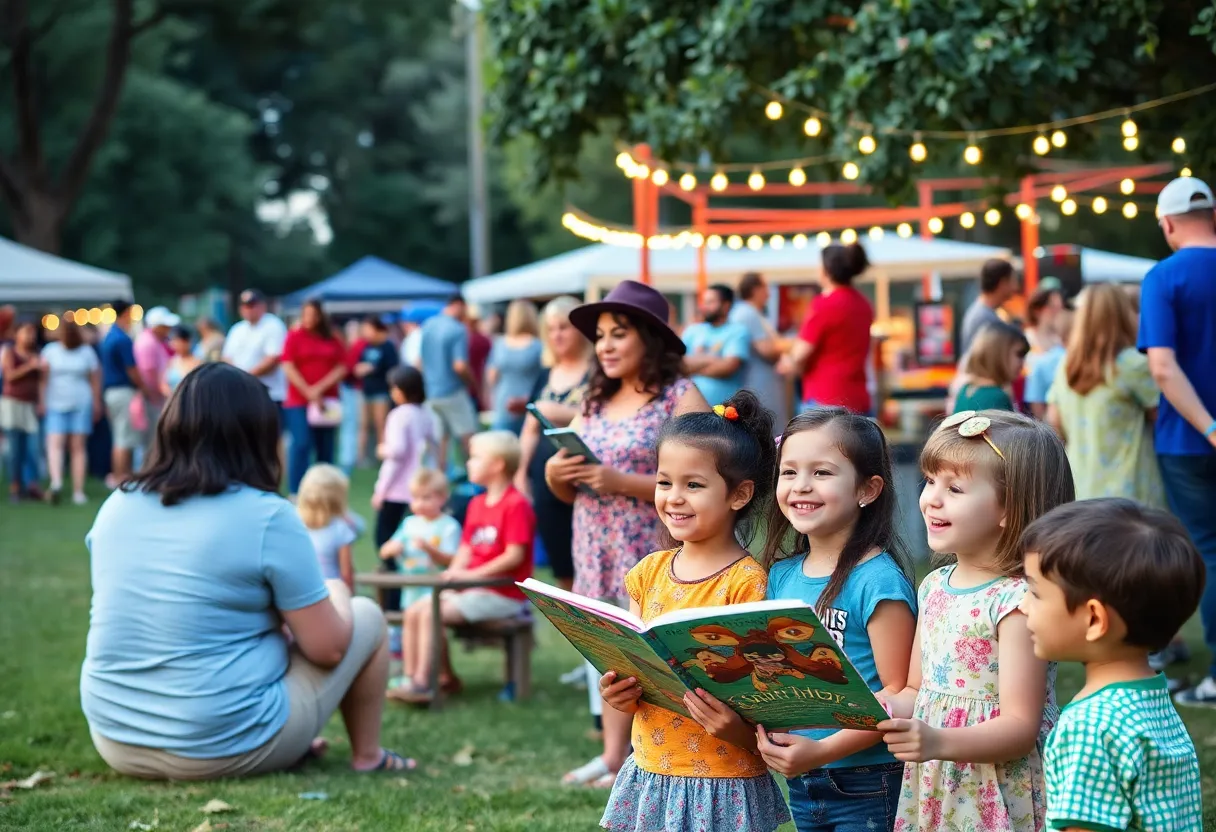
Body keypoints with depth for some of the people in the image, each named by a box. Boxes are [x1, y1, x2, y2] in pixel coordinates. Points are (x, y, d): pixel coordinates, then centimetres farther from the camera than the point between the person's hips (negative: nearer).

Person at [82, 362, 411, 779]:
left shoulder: (116, 506, 2)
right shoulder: (267, 516, -15)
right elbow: (327, 648, -10)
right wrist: (335, 597, 12)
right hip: (225, 748, -6)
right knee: (366, 616, 15)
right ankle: (366, 756, 30)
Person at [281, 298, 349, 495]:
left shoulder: (333, 339, 9)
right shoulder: (294, 336, 2)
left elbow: (342, 368, 3)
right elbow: (288, 368, -5)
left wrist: (320, 388, -10)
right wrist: (308, 392, -11)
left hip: (326, 402, 3)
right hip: (299, 400, -3)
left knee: (326, 449, 4)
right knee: (302, 444, -13)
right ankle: (295, 493, -11)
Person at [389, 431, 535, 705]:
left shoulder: (516, 505, -13)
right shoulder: (477, 504, 15)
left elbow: (515, 555, -19)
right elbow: (466, 547, 15)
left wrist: (472, 574, -21)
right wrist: (455, 572, -6)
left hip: (503, 595, -9)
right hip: (471, 588, 9)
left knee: (432, 614, -22)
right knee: (413, 611, -5)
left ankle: (422, 684, -17)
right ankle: (411, 679, -2)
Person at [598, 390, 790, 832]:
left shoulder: (747, 582, -11)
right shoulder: (649, 572, 6)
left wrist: (738, 727, -31)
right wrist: (621, 694, -7)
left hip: (724, 784, -5)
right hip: (649, 773, 5)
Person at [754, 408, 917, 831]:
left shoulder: (878, 581, -14)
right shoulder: (781, 574, 5)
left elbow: (899, 692, -16)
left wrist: (823, 749, -22)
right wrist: (765, 732, -4)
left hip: (867, 785, -6)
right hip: (801, 782, 6)